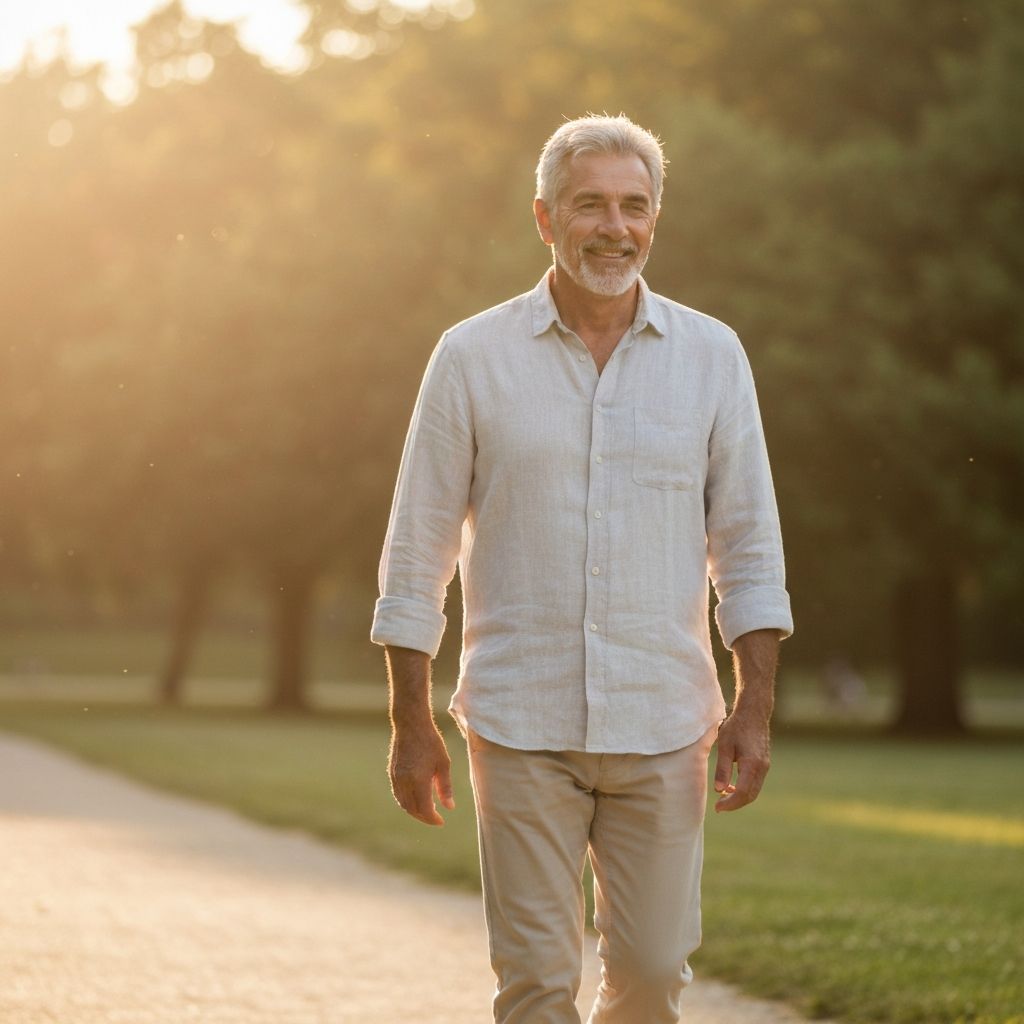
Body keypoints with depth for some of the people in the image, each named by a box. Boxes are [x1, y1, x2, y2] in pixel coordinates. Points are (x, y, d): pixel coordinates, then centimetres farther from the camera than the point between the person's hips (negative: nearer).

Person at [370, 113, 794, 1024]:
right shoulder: (474, 358, 0)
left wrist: (754, 709, -1)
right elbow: (416, 556, 2)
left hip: (662, 732, 2)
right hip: (521, 729, -1)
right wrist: (412, 724, -1)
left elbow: (749, 546, 6)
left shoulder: (711, 355, 5)